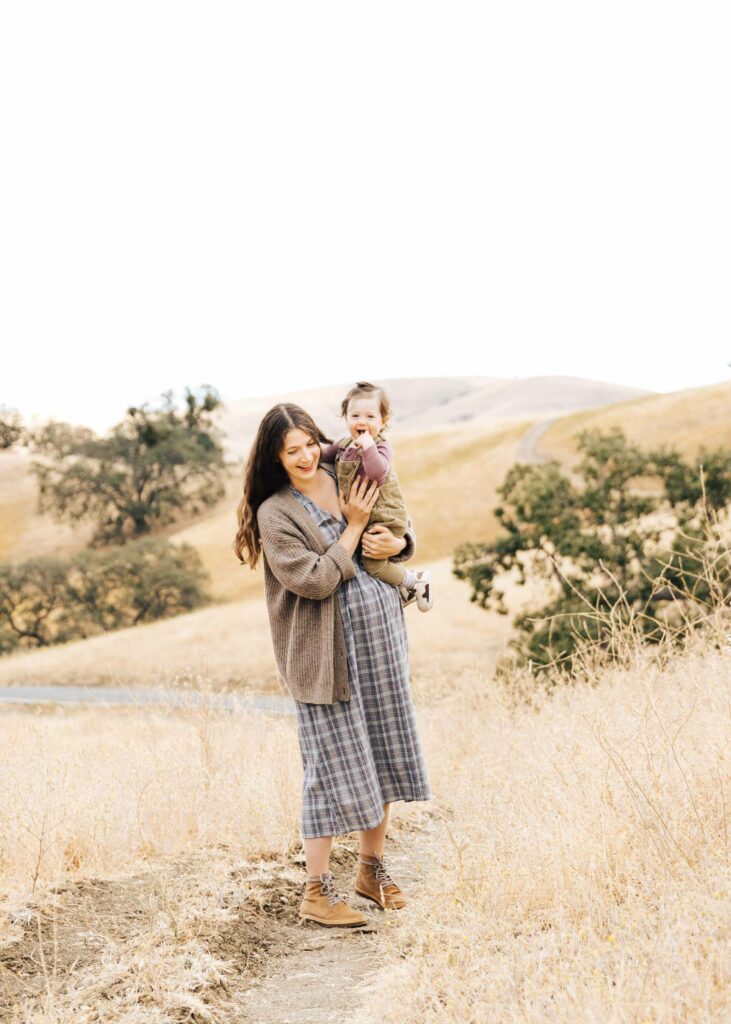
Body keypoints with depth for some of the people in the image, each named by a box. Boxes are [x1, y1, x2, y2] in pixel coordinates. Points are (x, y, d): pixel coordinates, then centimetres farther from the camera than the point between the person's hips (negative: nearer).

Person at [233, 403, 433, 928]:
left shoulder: (348, 477, 8)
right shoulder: (274, 513, -8)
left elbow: (403, 531, 18)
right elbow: (316, 580, -17)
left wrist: (397, 542, -5)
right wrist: (354, 526, -11)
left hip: (381, 635, 6)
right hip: (327, 651, -6)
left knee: (384, 753, 11)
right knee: (334, 765, -3)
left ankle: (372, 867, 27)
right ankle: (318, 891, 7)